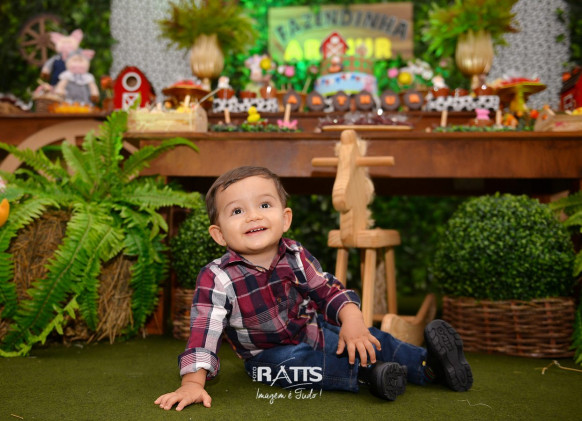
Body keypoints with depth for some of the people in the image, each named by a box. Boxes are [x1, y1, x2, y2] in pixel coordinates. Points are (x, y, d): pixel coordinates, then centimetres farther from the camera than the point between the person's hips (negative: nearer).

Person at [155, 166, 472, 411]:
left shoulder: (295, 256, -11)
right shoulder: (217, 279, -23)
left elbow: (329, 290, -6)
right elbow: (204, 331, -27)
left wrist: (352, 322, -24)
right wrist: (192, 382, -37)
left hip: (316, 332, 4)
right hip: (269, 353, -4)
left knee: (368, 339, -8)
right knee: (292, 362, -35)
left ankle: (428, 361, 5)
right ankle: (367, 374, -30)